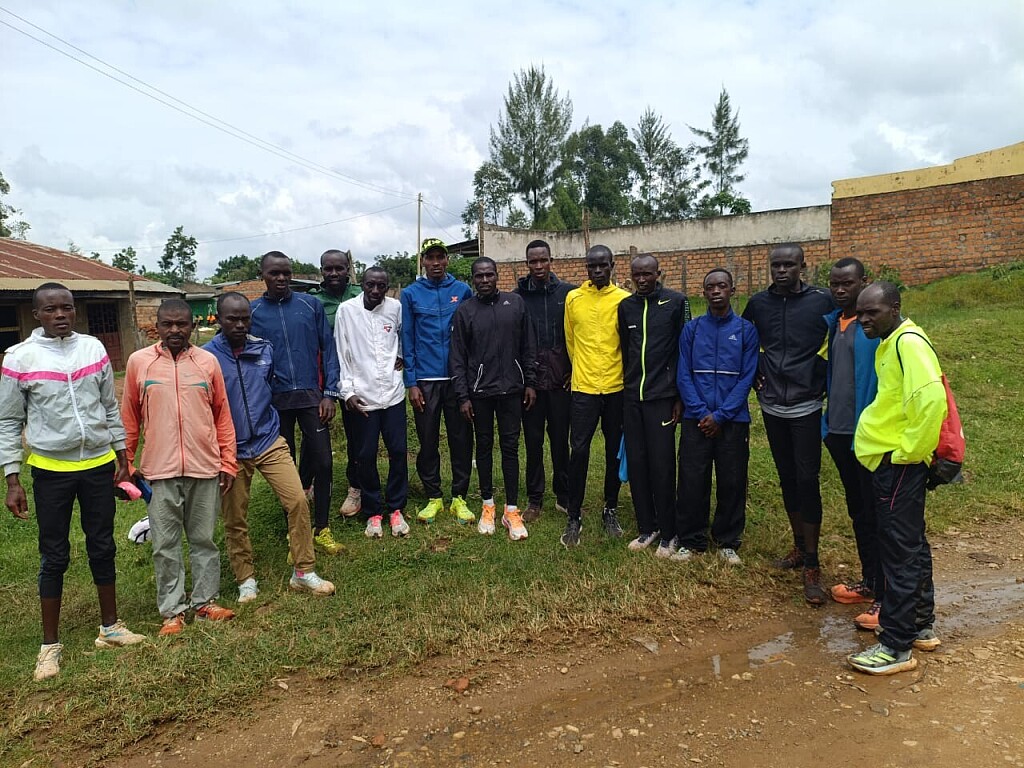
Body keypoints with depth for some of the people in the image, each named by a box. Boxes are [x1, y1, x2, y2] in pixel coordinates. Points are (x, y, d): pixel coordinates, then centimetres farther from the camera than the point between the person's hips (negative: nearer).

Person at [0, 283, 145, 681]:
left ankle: (110, 626, 28)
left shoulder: (93, 348, 0)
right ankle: (50, 644, 22)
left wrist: (121, 454, 10)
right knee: (54, 556, 7)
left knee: (103, 547, 13)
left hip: (98, 465, 2)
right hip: (50, 471, -2)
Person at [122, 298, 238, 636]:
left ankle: (205, 601, 25)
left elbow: (222, 415, 6)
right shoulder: (139, 362, 0)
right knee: (165, 545, 7)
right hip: (161, 471, 0)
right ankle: (172, 610, 19)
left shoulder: (208, 361, 2)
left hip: (205, 469, 1)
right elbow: (130, 417, 7)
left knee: (204, 539, 11)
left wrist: (227, 462, 5)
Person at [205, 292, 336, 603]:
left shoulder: (264, 349, 1)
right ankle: (245, 579, 28)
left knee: (298, 501, -6)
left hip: (269, 442, 2)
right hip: (231, 449, -2)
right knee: (235, 519, 9)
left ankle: (304, 573, 9)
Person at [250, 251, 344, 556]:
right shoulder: (253, 312, 2)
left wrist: (329, 394, -3)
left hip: (311, 395, 0)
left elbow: (328, 349, 3)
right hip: (275, 401, 0)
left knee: (323, 461, -2)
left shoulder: (310, 305, 2)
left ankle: (322, 530, 14)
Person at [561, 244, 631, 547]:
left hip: (617, 388, 0)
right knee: (579, 450, -4)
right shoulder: (572, 298, 3)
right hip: (584, 387, 0)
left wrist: (615, 372, 7)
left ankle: (610, 510, 25)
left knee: (615, 451, 10)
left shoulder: (624, 300, -1)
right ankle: (574, 516, 7)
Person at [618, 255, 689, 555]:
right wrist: (627, 388, 13)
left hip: (662, 396, -4)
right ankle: (646, 528, 20)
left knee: (662, 466, -2)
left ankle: (667, 533, 12)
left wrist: (680, 397, -4)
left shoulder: (676, 302, -2)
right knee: (636, 463, 6)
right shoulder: (625, 306, 10)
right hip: (631, 397, 4)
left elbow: (684, 351, -1)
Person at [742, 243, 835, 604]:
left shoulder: (822, 301, -6)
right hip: (772, 406, 4)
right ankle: (799, 548, 28)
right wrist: (753, 374, 9)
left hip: (806, 407, -4)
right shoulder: (758, 303, 4)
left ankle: (811, 567, 2)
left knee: (807, 481, -5)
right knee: (787, 480, 13)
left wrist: (823, 384, -4)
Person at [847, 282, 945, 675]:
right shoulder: (891, 343, 13)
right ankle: (920, 625, 32)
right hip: (891, 461, 10)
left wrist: (910, 451, -21)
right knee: (911, 544, 18)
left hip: (899, 464, -10)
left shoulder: (908, 341, -16)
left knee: (899, 551, -4)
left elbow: (931, 397, -29)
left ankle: (896, 646, 5)